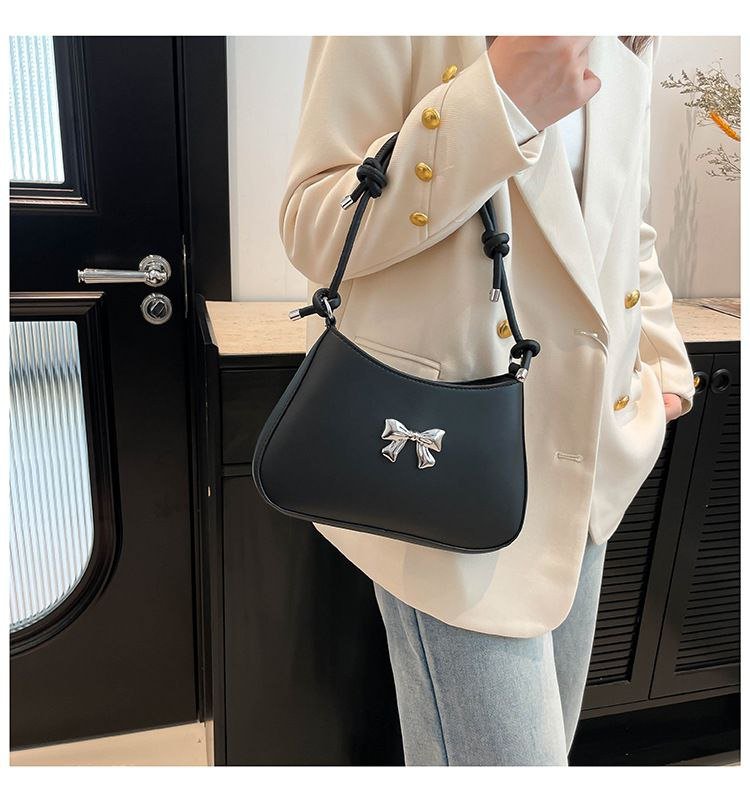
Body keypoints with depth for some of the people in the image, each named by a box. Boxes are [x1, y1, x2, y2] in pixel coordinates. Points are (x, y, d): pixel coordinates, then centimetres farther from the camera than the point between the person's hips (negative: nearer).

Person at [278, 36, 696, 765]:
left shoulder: (628, 42, 13)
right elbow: (311, 227, -13)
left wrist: (659, 362, 16)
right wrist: (497, 104, -23)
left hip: (585, 458, 8)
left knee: (547, 743, 21)